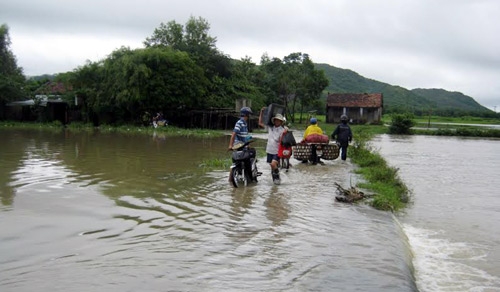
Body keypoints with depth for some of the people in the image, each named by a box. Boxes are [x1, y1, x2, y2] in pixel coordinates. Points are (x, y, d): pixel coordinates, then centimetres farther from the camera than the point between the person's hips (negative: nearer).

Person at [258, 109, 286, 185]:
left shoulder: (282, 130, -7)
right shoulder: (270, 128, 6)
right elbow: (260, 123, 15)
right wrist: (261, 112, 8)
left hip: (277, 151, -5)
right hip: (269, 150, 5)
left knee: (273, 164, -23)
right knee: (272, 166, 11)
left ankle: (277, 178, -5)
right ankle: (274, 179, 25)